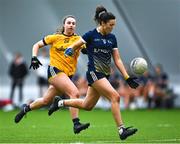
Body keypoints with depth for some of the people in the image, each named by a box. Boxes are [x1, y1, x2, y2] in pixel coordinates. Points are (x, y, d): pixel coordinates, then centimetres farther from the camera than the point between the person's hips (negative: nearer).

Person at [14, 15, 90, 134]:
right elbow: (37, 45, 12)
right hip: (55, 70, -4)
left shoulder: (78, 39, 7)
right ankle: (76, 124, -28)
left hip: (68, 74, 4)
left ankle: (26, 108, 39)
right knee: (75, 93, -24)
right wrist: (34, 58, -3)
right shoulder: (56, 37, 3)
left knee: (46, 101, 13)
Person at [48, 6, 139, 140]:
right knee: (115, 96, -21)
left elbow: (117, 60, 9)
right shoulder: (91, 35, -7)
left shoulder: (112, 38, 9)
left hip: (104, 75, 7)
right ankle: (121, 130, -19)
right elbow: (74, 46, 1)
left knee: (87, 105, 13)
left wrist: (127, 78, 2)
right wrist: (70, 50, -23)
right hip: (94, 73, -7)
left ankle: (60, 102, 33)